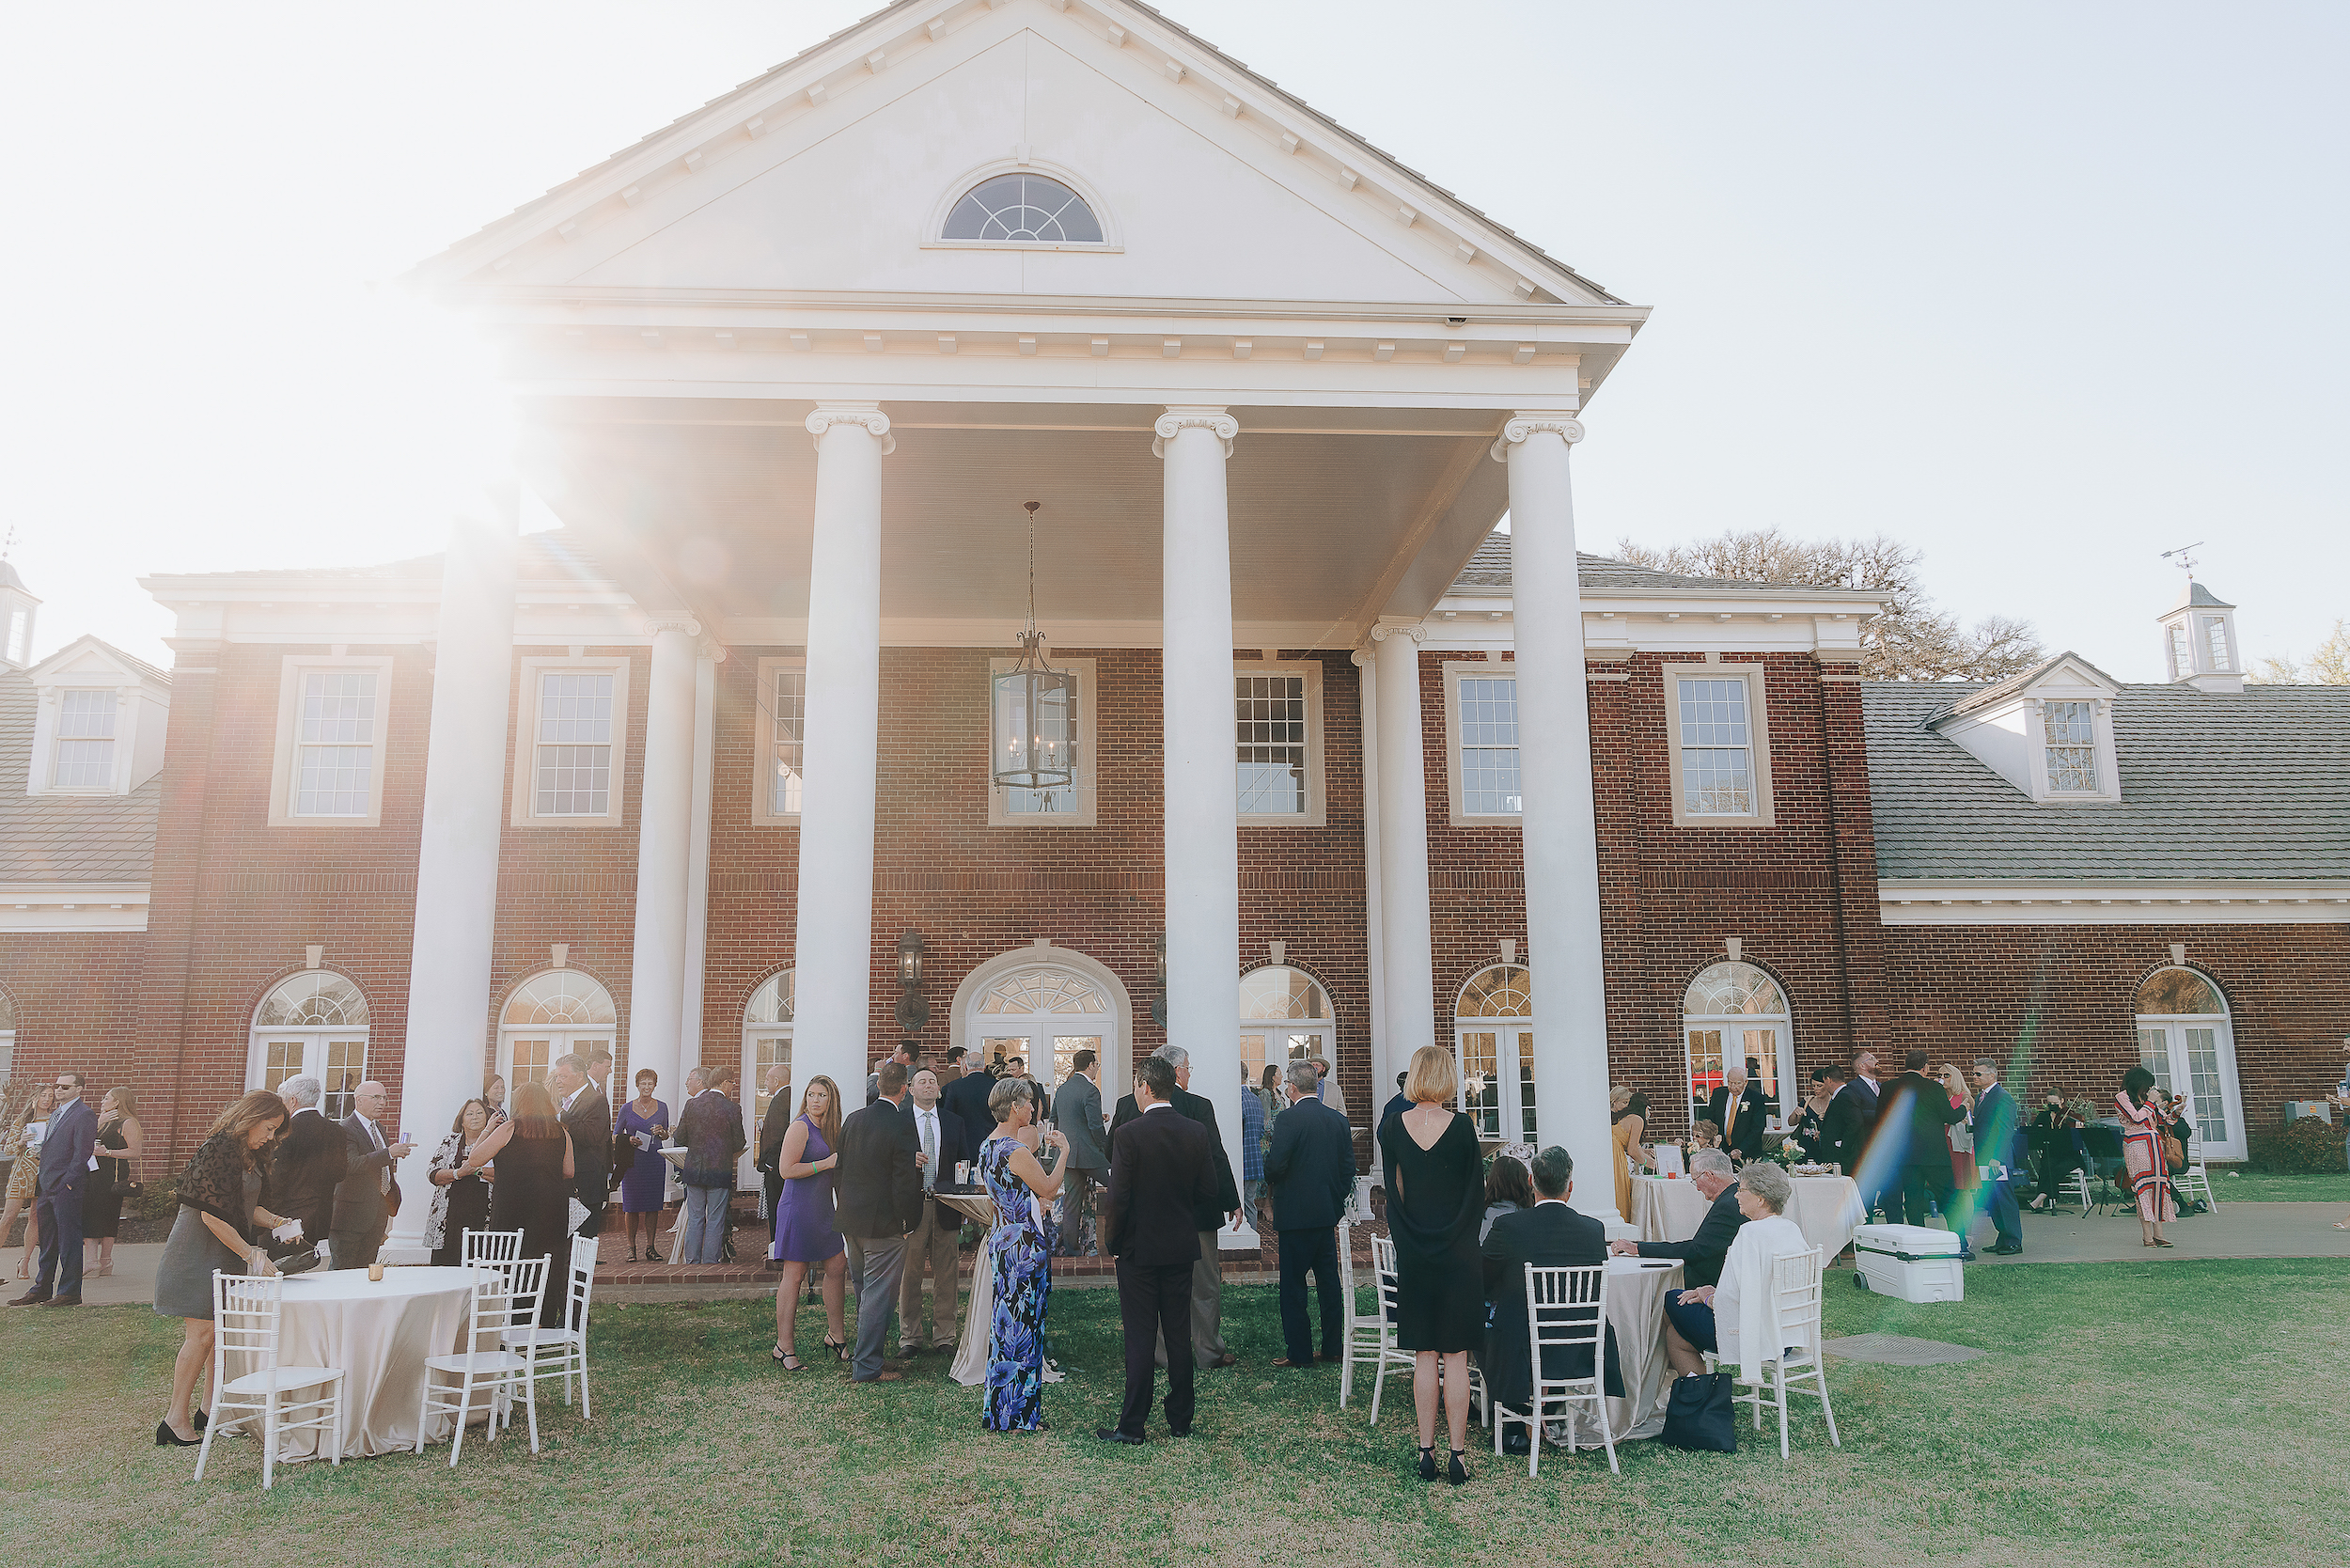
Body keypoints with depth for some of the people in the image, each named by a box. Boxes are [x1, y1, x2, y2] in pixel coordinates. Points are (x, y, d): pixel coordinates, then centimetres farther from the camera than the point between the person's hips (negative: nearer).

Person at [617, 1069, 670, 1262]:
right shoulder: (626, 1108, 3)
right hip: (633, 1161, -1)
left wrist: (662, 1132, -5)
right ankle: (631, 1247, 7)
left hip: (655, 1161, 1)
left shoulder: (662, 1108, 8)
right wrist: (629, 1139, -11)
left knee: (653, 1205, 0)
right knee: (631, 1205, -2)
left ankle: (650, 1246, 7)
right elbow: (617, 1135, 8)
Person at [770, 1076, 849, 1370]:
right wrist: (827, 1163, -17)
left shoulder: (828, 1129, 13)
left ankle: (834, 1334, 23)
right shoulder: (800, 1126, -12)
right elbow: (786, 1169, -19)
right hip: (799, 1206, -8)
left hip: (822, 1208, 9)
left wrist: (842, 1163, 5)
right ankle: (784, 1346, 5)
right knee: (795, 1275, -3)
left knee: (838, 1266, 9)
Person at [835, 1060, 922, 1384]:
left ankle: (869, 1340, 34)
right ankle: (867, 1367, 6)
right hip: (884, 1223, -7)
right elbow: (906, 1180, -18)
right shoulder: (902, 1125, -17)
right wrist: (909, 1220, -6)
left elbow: (841, 1167, 12)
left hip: (851, 1219, 7)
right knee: (879, 1293, 1)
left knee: (866, 1289, 21)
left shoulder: (853, 1120, 4)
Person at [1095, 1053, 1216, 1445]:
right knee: (1178, 1334, 13)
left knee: (1139, 1339, 2)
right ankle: (1180, 1420, 21)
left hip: (1139, 1248, -4)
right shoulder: (1197, 1132, -2)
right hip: (1183, 1247, 4)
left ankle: (1132, 1425, 7)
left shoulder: (1128, 1134, -16)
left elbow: (1117, 1198, -16)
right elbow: (1210, 1191, 2)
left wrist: (1112, 1242, -1)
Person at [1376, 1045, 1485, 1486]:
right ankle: (1457, 1455, 8)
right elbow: (1477, 1191, -3)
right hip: (1457, 1252, -2)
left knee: (1424, 1358, 10)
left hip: (1413, 1256, 2)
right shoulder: (1461, 1127, -12)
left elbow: (1394, 1195, 1)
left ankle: (1427, 1452, 14)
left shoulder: (1392, 1129, -5)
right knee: (1456, 1357, 5)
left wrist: (1407, 1238, 12)